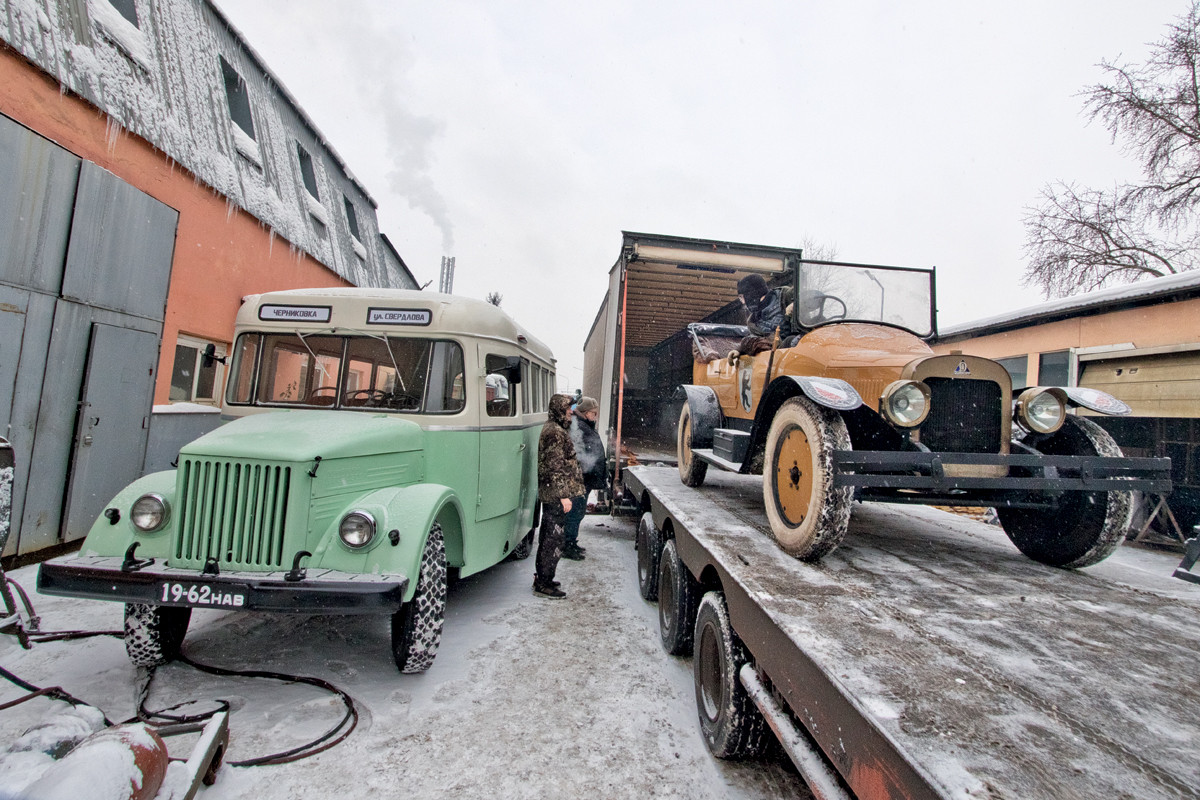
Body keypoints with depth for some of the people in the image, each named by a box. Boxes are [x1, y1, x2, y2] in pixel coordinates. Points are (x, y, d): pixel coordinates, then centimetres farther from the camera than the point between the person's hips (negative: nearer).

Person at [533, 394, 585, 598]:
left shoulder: (550, 428, 16)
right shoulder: (555, 432, -17)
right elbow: (555, 467, -22)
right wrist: (564, 495, -21)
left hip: (548, 494, 11)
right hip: (555, 495, -11)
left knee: (547, 536, 18)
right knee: (553, 539, -3)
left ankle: (541, 577, 30)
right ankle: (543, 584, 5)